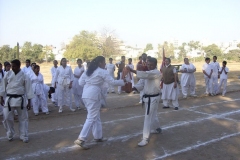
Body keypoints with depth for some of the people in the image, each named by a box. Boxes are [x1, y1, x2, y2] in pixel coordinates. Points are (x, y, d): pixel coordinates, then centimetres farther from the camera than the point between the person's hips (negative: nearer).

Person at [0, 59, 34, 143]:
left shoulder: (24, 76, -6)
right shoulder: (8, 74, 0)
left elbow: (28, 89, -3)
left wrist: (28, 102, -4)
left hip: (20, 99, -2)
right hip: (9, 99, 2)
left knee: (23, 118, 5)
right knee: (7, 117, 1)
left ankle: (24, 136, 19)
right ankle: (10, 134, 25)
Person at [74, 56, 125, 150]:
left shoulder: (89, 70, 15)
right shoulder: (102, 72, -6)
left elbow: (81, 82, 12)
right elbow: (112, 82, -7)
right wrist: (123, 82, 6)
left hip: (86, 95, 8)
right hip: (93, 95, -8)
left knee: (96, 116, 18)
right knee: (91, 118, -4)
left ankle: (98, 136, 27)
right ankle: (81, 139, -9)